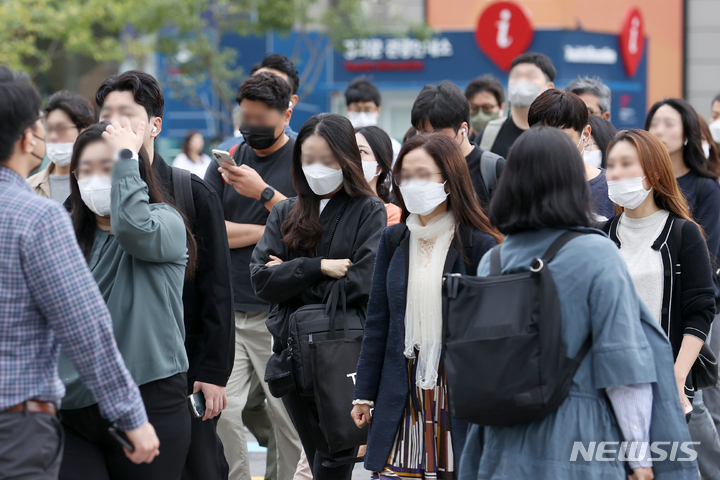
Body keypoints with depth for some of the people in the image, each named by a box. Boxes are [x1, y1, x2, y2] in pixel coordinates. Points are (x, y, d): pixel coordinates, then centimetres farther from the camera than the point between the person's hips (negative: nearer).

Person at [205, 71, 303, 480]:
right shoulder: (226, 162, 13)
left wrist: (263, 192, -15)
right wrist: (268, 231, -4)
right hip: (228, 311, 3)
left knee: (290, 416, -2)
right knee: (221, 412, -5)